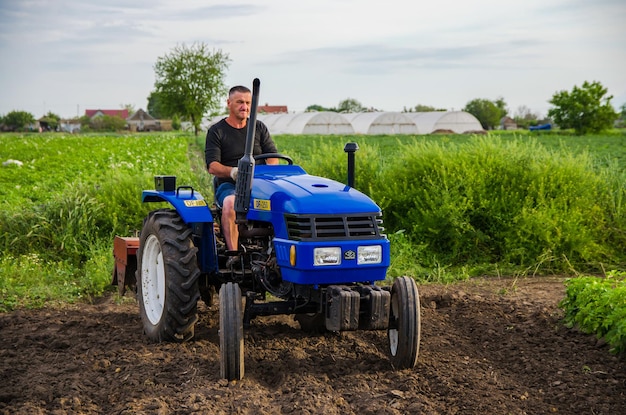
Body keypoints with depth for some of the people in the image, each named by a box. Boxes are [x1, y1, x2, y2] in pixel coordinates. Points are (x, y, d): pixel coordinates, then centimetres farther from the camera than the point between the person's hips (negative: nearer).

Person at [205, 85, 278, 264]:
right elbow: (212, 166, -6)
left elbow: (272, 156, 8)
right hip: (228, 184, -2)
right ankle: (233, 253, -40)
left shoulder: (259, 128, 15)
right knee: (230, 203, -38)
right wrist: (233, 172, -26)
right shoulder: (216, 131, 5)